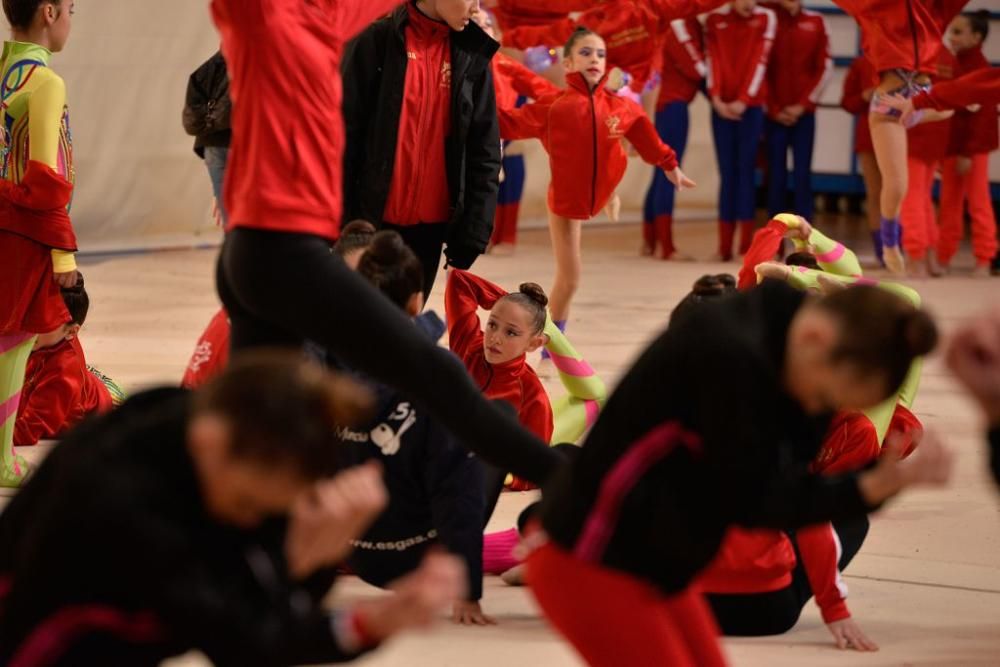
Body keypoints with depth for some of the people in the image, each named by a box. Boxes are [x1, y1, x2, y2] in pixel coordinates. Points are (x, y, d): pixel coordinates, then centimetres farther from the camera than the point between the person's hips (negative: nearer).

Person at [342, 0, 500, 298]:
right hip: (372, 218, -3)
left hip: (432, 224, 3)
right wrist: (338, 219, -9)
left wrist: (473, 231, -2)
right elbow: (344, 136, -5)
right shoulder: (377, 42, -6)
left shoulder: (472, 57, 4)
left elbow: (484, 151, 5)